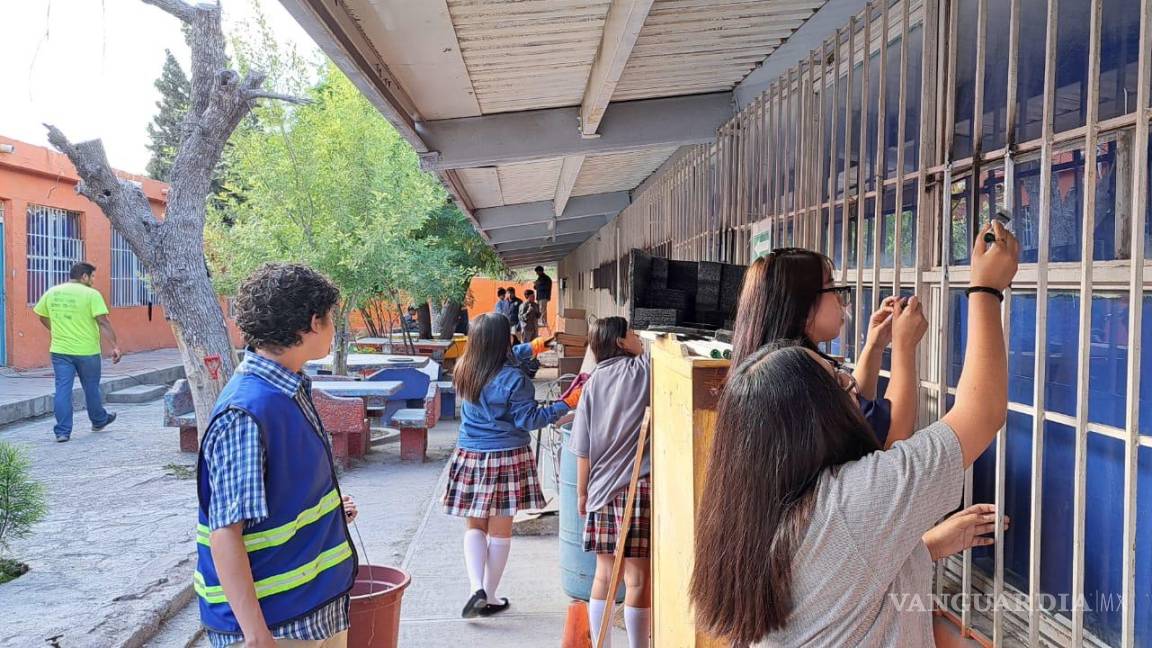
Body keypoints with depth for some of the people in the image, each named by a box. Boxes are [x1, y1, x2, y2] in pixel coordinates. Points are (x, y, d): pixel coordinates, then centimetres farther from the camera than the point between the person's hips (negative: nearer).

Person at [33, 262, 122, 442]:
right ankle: (99, 421, 33)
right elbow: (103, 322, -16)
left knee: (63, 389, 4)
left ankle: (62, 431, 2)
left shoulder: (51, 292, 5)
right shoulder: (91, 294, -10)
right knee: (91, 388, 14)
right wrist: (115, 346, -15)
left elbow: (42, 316, 16)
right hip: (87, 351, -3)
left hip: (60, 351, 3)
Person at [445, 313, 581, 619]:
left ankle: (477, 588, -2)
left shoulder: (465, 369, 2)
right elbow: (529, 420, -10)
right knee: (500, 529, 8)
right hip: (505, 456, -4)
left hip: (469, 456, 5)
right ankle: (490, 596, 18)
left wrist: (529, 348, 32)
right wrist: (565, 405, -5)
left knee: (475, 525, 14)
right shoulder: (513, 379, -17)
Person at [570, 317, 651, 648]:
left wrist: (582, 492, 13)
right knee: (638, 577, 1)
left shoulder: (594, 381, 7)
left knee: (605, 574, 13)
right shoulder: (643, 370, -3)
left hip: (602, 485, 5)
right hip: (638, 484, -5)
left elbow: (583, 448, 7)